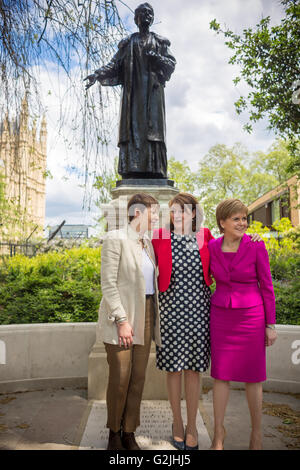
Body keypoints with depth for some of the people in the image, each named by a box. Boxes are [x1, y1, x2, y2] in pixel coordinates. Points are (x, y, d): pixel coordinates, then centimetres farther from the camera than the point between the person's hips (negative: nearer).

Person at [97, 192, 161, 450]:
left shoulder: (148, 242, 11)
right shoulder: (115, 239, -10)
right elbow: (108, 284, -14)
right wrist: (122, 320, -18)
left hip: (145, 315, 6)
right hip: (120, 315, -6)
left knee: (138, 377, 9)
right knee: (120, 378, 2)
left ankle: (129, 434, 23)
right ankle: (114, 433, 24)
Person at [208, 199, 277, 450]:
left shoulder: (256, 246, -8)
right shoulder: (212, 247, 0)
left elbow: (267, 286, -4)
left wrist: (270, 324, -3)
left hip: (251, 315, -2)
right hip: (221, 315, 2)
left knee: (252, 376, 8)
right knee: (221, 374, 8)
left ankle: (257, 433, 28)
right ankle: (219, 430, 26)